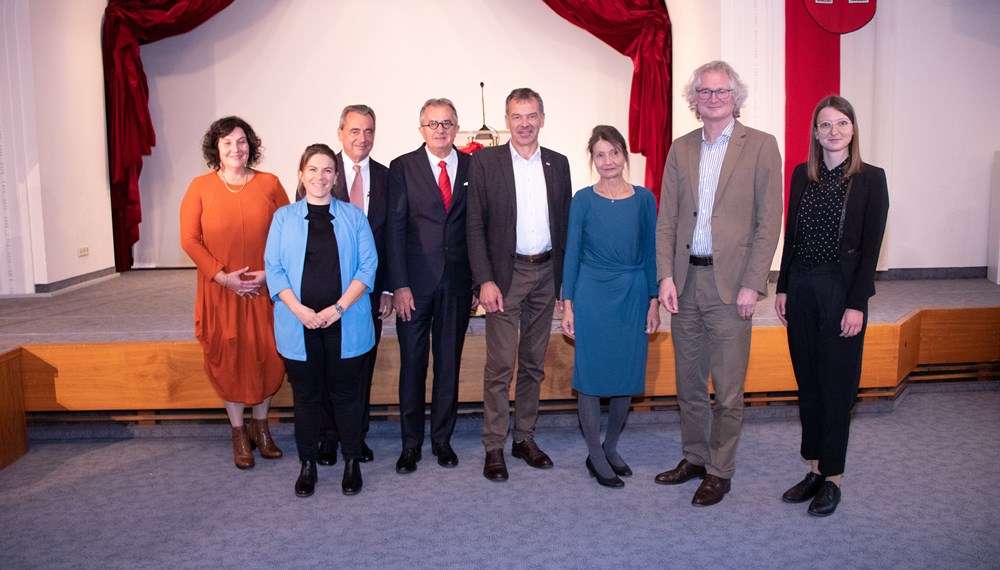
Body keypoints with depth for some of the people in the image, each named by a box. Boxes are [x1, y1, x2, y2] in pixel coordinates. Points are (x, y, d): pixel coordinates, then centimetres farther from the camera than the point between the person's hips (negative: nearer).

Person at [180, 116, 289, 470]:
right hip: (220, 291, 0)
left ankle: (260, 426, 27)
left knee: (265, 356, 7)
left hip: (263, 290, 1)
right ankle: (239, 434, 22)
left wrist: (269, 272, -11)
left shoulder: (269, 184, 1)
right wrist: (222, 275, -12)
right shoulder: (201, 186, 0)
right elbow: (189, 239, -3)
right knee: (227, 359, 7)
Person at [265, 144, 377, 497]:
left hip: (345, 323, 0)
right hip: (299, 323, 1)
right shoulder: (284, 217, 7)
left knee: (346, 391, 7)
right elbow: (274, 268, 1)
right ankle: (307, 464, 23)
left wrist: (339, 308, -13)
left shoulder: (353, 217, 6)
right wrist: (299, 309, -13)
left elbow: (368, 266, -1)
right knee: (306, 394, 9)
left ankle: (352, 461, 22)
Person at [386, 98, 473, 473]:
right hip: (415, 283, -1)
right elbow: (395, 228, -4)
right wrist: (399, 285, -10)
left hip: (457, 283, 2)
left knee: (449, 363, 10)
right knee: (412, 364, 6)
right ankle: (411, 443, 19)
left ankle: (442, 439, 25)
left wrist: (478, 279, 1)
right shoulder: (402, 167, 1)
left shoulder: (473, 166, 5)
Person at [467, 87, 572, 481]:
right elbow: (475, 225, -6)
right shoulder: (485, 161, -2)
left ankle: (524, 437, 25)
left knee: (534, 363, 12)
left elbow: (564, 222, 10)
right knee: (500, 365, -3)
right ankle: (494, 446, 9)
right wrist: (485, 280, -14)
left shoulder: (558, 164, 9)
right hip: (505, 274, -4)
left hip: (546, 273, 4)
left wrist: (565, 278, 4)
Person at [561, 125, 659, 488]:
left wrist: (653, 301, 3)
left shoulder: (644, 199, 3)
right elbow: (572, 253, 1)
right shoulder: (583, 200, -1)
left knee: (627, 373, 9)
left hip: (633, 295, 2)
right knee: (591, 373, 1)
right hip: (592, 294, -2)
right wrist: (567, 305, -3)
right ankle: (595, 456, 15)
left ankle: (611, 448, 27)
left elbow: (650, 253, 6)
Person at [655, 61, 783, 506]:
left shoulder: (761, 146, 0)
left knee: (728, 389, 2)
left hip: (729, 282, -4)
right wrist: (666, 276, -2)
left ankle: (720, 471, 17)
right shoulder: (680, 149, 11)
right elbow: (666, 220, 9)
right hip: (685, 281, 4)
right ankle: (694, 457, 30)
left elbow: (769, 222, -4)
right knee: (688, 382, 14)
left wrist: (751, 285, -11)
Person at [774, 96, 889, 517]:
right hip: (801, 289, 5)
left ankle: (832, 477, 16)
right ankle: (814, 469, 23)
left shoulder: (870, 178, -4)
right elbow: (791, 236, 11)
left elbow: (871, 246, -8)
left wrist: (857, 304, -13)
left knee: (836, 385, 2)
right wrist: (783, 288, 7)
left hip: (841, 289, -4)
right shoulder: (802, 175, 8)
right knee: (808, 384, 11)